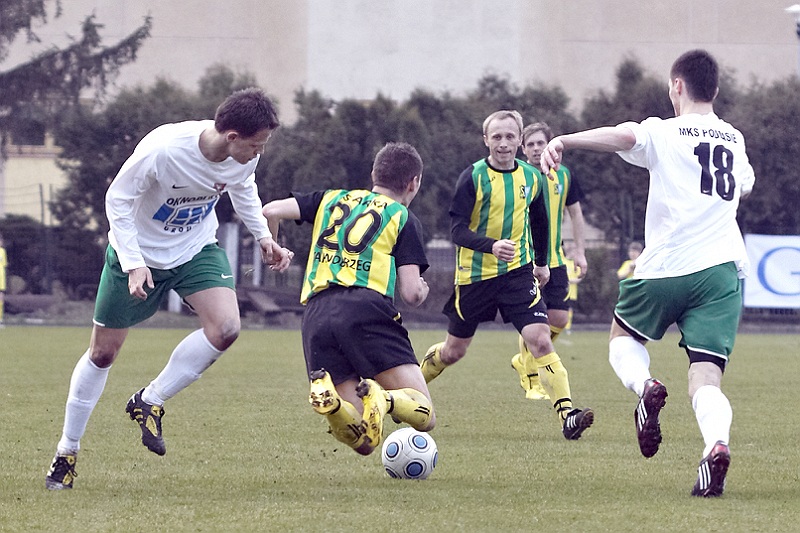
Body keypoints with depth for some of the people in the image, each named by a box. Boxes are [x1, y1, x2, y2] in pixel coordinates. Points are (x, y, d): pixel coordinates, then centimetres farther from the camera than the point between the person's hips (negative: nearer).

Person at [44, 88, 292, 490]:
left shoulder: (244, 156, -17)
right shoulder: (162, 150, -34)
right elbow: (117, 200, -20)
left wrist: (264, 237, 0)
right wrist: (133, 264, -26)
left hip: (197, 248, 4)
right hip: (139, 250, -4)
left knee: (225, 327, -22)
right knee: (103, 351, 5)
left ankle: (150, 402, -3)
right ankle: (66, 451, 23)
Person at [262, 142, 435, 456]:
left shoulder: (331, 199, 25)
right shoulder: (403, 218, 13)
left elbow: (271, 212, 14)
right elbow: (411, 293, 4)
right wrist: (422, 292, 28)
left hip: (315, 317, 4)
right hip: (366, 310, -4)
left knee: (364, 442, 3)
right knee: (424, 416, -3)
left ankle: (329, 400, -31)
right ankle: (383, 400, -38)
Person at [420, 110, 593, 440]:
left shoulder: (531, 177, 1)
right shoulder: (473, 177, -12)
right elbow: (457, 230, -19)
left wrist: (542, 262, 25)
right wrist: (492, 246, -35)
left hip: (518, 273, 2)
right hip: (474, 274, -2)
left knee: (540, 338, -18)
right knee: (454, 351, 12)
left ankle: (567, 414, -25)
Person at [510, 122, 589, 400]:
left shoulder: (564, 176, 6)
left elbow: (575, 213, 15)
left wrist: (579, 251, 9)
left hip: (555, 260, 4)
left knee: (559, 319, 0)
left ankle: (524, 358, 26)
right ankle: (531, 381, 5)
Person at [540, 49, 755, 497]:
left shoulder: (664, 133, 0)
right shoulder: (735, 140, 18)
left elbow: (625, 136, -23)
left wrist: (564, 140, -30)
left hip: (666, 267, -3)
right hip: (724, 269, 3)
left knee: (624, 336, 24)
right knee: (707, 379, -4)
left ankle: (644, 385, -9)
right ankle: (717, 443, -36)